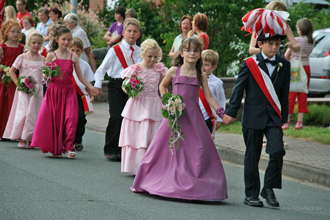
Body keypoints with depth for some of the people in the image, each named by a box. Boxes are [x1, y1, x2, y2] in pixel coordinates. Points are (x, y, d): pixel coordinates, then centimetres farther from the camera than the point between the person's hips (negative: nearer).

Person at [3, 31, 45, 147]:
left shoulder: (43, 60, 8)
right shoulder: (22, 57, 2)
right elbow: (12, 71, 6)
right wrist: (17, 83, -5)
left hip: (37, 90, 2)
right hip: (24, 90, -2)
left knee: (34, 114, 0)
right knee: (22, 113, -8)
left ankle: (30, 139, 7)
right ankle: (21, 139, -3)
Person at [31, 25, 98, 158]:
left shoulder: (73, 57, 6)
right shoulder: (51, 56, 1)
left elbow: (80, 76, 10)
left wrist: (90, 87, 1)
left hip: (69, 91, 1)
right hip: (54, 90, -1)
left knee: (71, 118, -10)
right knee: (54, 119, -1)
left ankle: (68, 147, -5)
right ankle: (55, 148, 11)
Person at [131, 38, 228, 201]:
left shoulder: (201, 76, 5)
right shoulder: (174, 71, 3)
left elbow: (209, 97, 3)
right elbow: (162, 85, 19)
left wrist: (220, 111, -10)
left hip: (193, 117, 1)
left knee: (198, 149, -5)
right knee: (165, 146, 4)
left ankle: (193, 185, 1)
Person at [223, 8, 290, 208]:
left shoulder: (284, 65, 8)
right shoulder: (250, 65, -1)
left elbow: (284, 93, 13)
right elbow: (238, 89, 1)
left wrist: (284, 117, 12)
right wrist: (231, 112, -3)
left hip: (274, 117, 2)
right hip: (253, 117, -2)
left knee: (277, 151, -15)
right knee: (252, 156, 4)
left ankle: (269, 188, 2)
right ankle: (251, 194, 14)